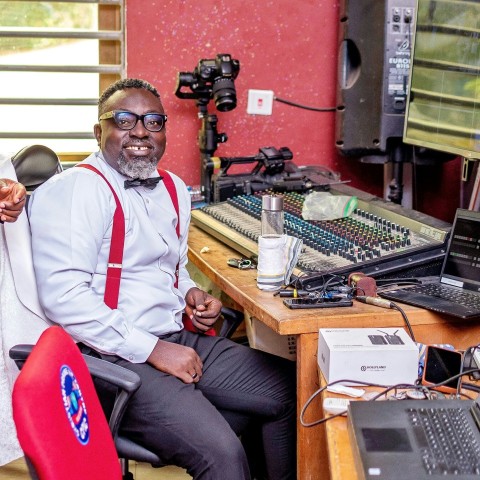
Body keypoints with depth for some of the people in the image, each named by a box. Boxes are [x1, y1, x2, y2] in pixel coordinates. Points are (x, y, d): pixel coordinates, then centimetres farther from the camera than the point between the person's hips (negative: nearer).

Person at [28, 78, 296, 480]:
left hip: (178, 340, 9)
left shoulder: (174, 189, 14)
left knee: (293, 388, 6)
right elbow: (64, 296, -22)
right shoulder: (74, 190, -13)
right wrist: (152, 350, -20)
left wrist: (191, 294, 6)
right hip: (115, 359, -9)